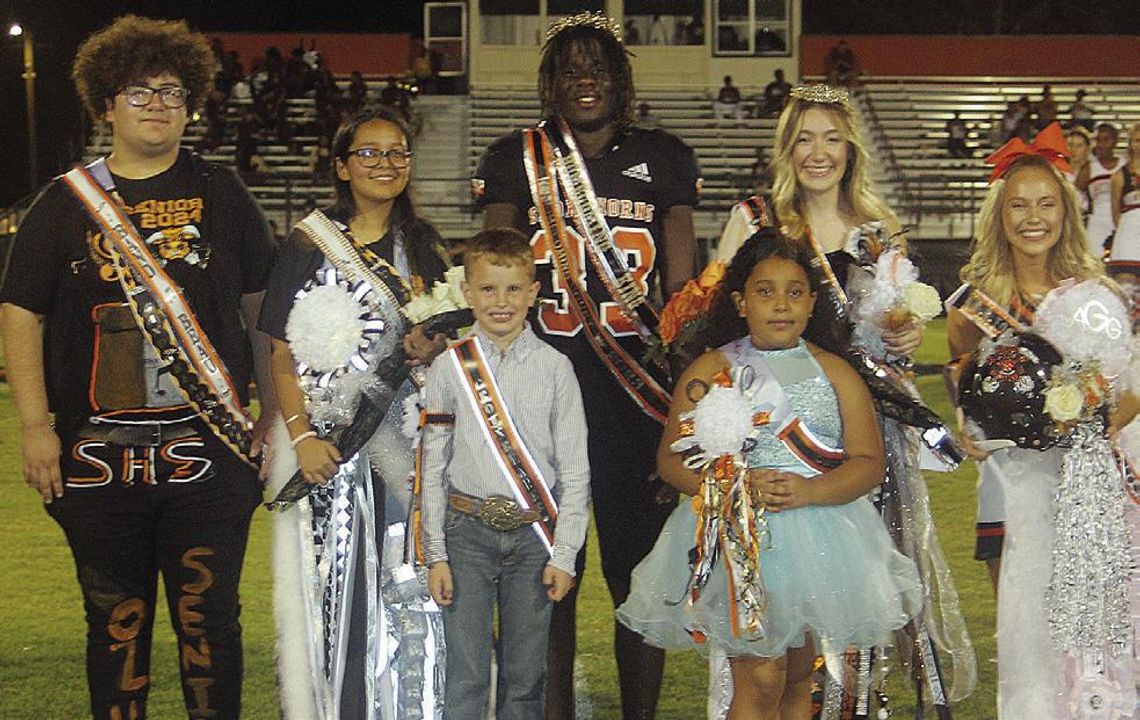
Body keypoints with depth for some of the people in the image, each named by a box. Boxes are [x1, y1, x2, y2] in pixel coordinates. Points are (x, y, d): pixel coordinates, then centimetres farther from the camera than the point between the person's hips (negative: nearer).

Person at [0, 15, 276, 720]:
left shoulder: (221, 194, 8)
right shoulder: (66, 201, 7)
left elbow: (263, 307, 10)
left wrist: (275, 414, 5)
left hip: (208, 448, 0)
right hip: (96, 451, 1)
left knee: (209, 616, 2)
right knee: (116, 619, 9)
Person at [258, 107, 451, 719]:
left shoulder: (424, 245, 12)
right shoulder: (310, 244, 1)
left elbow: (448, 334, 19)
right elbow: (286, 356, -2)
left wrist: (433, 350, -4)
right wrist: (300, 436, -13)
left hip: (410, 438, 3)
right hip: (332, 441, -2)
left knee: (411, 585, 1)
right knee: (339, 580, 0)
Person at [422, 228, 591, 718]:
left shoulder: (554, 367, 2)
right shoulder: (449, 366, 3)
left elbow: (575, 468, 2)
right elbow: (432, 467, 4)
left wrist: (564, 554, -3)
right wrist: (436, 554, -1)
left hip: (534, 531, 0)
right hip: (468, 529, 0)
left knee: (525, 676, 7)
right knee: (465, 677, 0)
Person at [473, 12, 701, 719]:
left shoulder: (662, 160, 9)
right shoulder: (517, 161, 8)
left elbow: (683, 297, 6)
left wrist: (685, 408, 0)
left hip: (640, 401, 0)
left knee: (642, 580, 4)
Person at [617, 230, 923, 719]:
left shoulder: (835, 374, 7)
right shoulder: (710, 372, 3)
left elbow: (870, 462, 1)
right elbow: (670, 459, 0)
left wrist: (808, 490, -17)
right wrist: (735, 485, -18)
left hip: (819, 539, 3)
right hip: (738, 540, -3)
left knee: (798, 679, 13)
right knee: (759, 681, -12)